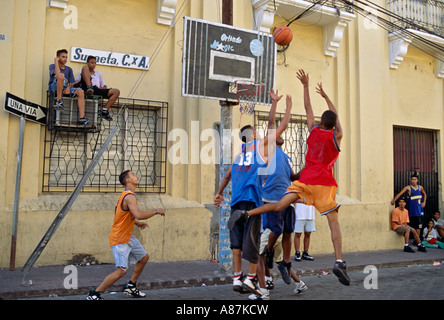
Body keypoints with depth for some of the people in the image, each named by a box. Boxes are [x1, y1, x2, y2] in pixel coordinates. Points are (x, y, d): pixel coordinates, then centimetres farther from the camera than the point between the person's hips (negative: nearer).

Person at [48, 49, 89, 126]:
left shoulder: (69, 69, 20)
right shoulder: (52, 66, 8)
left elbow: (71, 83, 11)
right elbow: (57, 73, -17)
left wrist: (68, 87, -11)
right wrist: (56, 62, -7)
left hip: (65, 89, 4)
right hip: (54, 88, -4)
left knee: (80, 92, -23)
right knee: (61, 75, -33)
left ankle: (81, 118, -32)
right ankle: (58, 101, -30)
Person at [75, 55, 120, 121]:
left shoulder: (98, 73, 35)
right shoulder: (81, 72, 23)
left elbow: (104, 85, 29)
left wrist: (104, 88, 4)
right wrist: (83, 81, -11)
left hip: (97, 90, 4)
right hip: (86, 88, -4)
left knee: (116, 92, -14)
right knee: (85, 68, -16)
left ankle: (104, 110, -23)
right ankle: (89, 88, -38)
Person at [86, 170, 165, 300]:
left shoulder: (126, 195, 10)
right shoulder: (130, 197, -22)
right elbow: (139, 214, -37)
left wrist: (137, 223, 13)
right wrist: (156, 211, -23)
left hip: (128, 237, 11)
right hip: (119, 239, -11)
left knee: (144, 257, 19)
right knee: (121, 270, -14)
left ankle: (131, 287, 30)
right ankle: (94, 295, -3)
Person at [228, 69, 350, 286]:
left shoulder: (313, 130, 10)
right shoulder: (337, 136, 7)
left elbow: (307, 108, 21)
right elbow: (336, 115, 25)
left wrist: (305, 86, 30)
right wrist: (325, 96, 38)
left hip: (305, 179, 2)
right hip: (324, 183, -2)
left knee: (279, 205, -3)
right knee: (333, 222, -2)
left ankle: (245, 213, -20)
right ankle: (339, 262, -12)